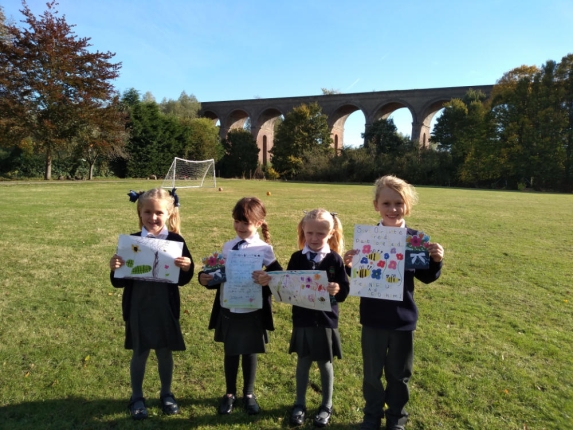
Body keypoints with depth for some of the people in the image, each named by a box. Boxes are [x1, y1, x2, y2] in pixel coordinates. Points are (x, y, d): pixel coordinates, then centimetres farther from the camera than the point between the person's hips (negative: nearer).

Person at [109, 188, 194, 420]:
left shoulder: (176, 241, -7)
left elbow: (183, 280, -3)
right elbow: (120, 282, -4)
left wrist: (187, 268, -23)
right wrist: (115, 269, -24)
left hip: (165, 307, 0)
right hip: (138, 307, 0)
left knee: (165, 352, 16)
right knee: (140, 354, 15)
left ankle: (166, 393, 39)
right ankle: (137, 397, 37)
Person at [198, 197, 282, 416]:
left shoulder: (264, 249, -11)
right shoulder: (227, 247, 1)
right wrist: (205, 278, -13)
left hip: (252, 311, -3)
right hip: (228, 310, 3)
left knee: (250, 353, 15)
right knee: (230, 353, 18)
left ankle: (248, 394, 38)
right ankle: (230, 393, 39)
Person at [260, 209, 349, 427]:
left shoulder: (335, 259, -8)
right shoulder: (297, 258, -2)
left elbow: (345, 290, -8)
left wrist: (337, 290, -29)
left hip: (326, 320, -1)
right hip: (302, 320, 2)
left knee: (325, 363, 14)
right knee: (303, 361, 16)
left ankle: (327, 405, 33)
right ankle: (299, 404, 34)